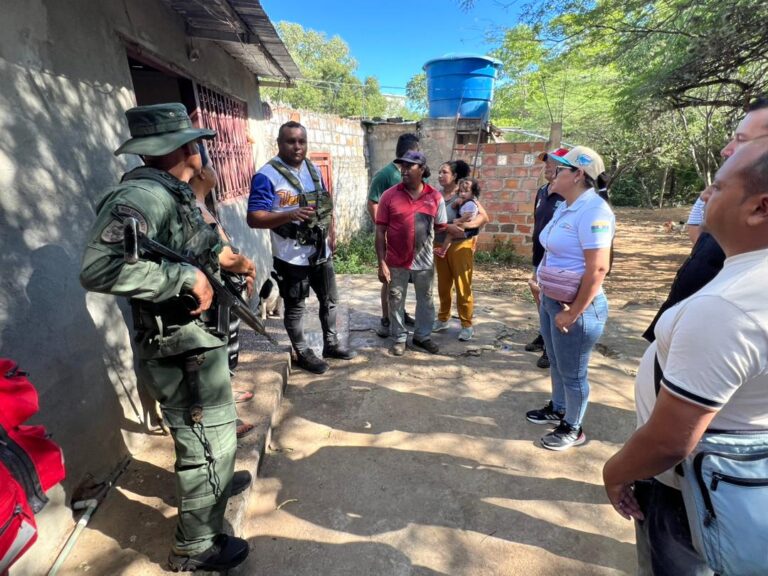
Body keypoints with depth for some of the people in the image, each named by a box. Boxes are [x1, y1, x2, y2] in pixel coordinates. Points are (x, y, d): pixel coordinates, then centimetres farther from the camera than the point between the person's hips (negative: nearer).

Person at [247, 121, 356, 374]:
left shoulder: (313, 169, 8)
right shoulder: (267, 175, -15)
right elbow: (254, 218, -21)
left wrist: (328, 237, 11)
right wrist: (289, 215, -34)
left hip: (321, 252, 7)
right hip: (292, 257, -7)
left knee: (329, 300, 18)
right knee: (295, 308, 8)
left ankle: (331, 344, 37)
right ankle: (303, 354, 27)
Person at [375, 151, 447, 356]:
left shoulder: (435, 197, -3)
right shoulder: (389, 196, -7)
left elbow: (441, 228, 6)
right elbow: (380, 232, -7)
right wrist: (382, 263, -11)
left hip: (424, 261, 2)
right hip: (396, 262, -1)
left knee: (425, 299, 15)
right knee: (396, 300, 10)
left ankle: (422, 336, 35)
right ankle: (399, 338, 29)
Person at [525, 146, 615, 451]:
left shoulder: (593, 210, -21)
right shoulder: (565, 207, 8)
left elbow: (598, 269, -25)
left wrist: (573, 313, -20)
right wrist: (544, 293, 13)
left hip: (574, 305, -9)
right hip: (551, 300, 9)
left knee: (572, 372, 8)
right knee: (556, 363, 23)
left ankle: (573, 429, 29)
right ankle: (557, 409, 44)